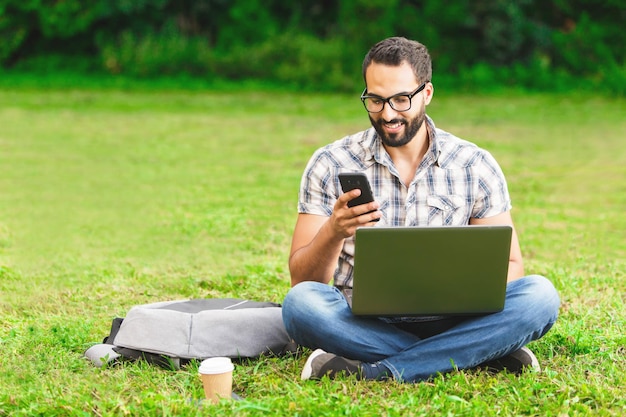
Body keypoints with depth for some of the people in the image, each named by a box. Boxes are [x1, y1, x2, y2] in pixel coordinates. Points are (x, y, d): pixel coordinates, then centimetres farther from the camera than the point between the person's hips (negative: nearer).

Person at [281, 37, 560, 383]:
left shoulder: (475, 166, 4)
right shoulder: (331, 164, 1)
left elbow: (509, 265, 5)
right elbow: (302, 280, -3)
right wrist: (333, 232, -25)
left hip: (448, 321, 1)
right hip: (364, 324, 0)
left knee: (539, 295, -25)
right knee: (300, 303, -33)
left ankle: (374, 372, -29)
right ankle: (478, 355, -24)